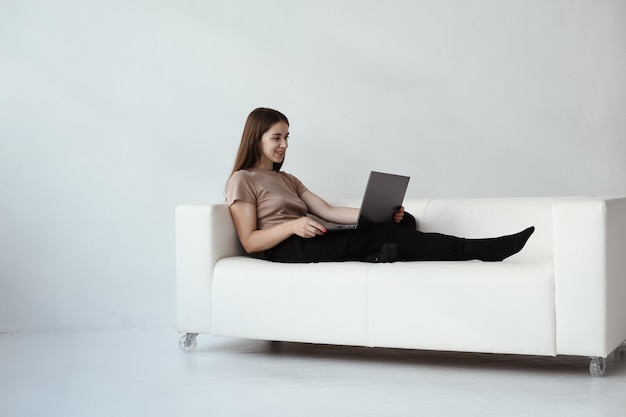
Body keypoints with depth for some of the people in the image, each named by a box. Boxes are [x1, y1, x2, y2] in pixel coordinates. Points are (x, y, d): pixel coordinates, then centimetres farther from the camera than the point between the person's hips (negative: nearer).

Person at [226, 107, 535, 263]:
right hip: (287, 250, -8)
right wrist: (292, 225, -23)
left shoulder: (286, 180, 26)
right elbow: (249, 241, -7)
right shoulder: (242, 180, 3)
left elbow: (327, 211, 12)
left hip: (309, 244, 8)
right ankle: (481, 250, -21)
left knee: (404, 221, -9)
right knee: (388, 235, -21)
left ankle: (379, 256, -41)